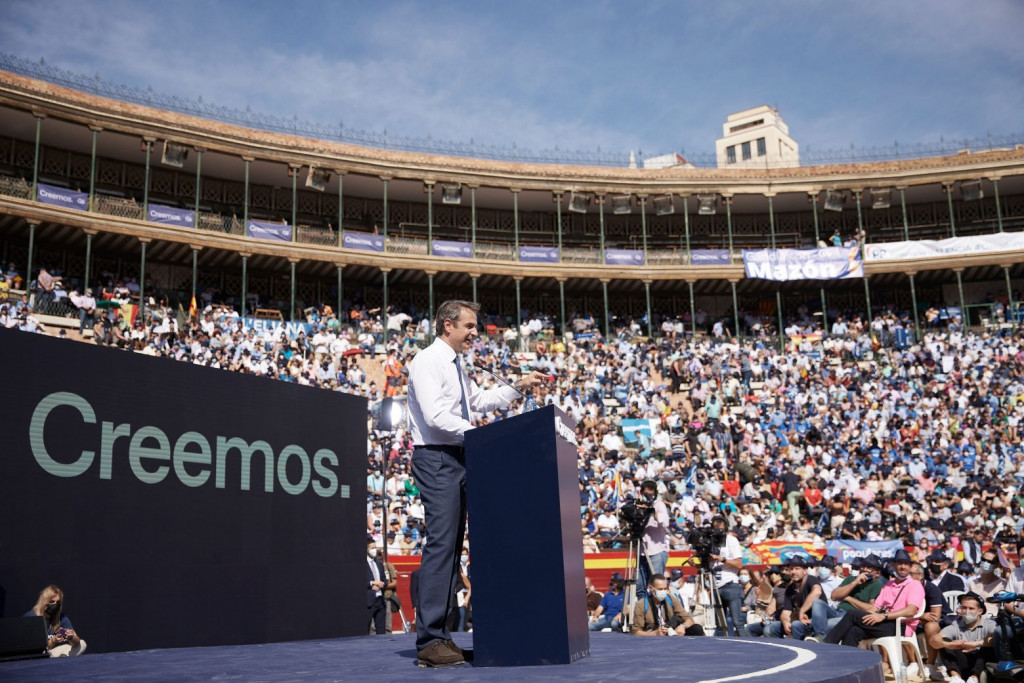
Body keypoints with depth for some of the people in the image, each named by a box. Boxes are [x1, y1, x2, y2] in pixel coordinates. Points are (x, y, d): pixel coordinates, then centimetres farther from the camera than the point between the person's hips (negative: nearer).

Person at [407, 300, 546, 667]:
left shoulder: (455, 365, 19)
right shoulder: (427, 361, -10)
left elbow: (479, 400, 28)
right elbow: (435, 415, -20)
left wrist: (519, 386, 22)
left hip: (456, 459, 10)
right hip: (436, 459, -10)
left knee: (452, 545, 8)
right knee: (440, 544, -14)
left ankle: (441, 634, 12)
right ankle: (429, 641, -12)